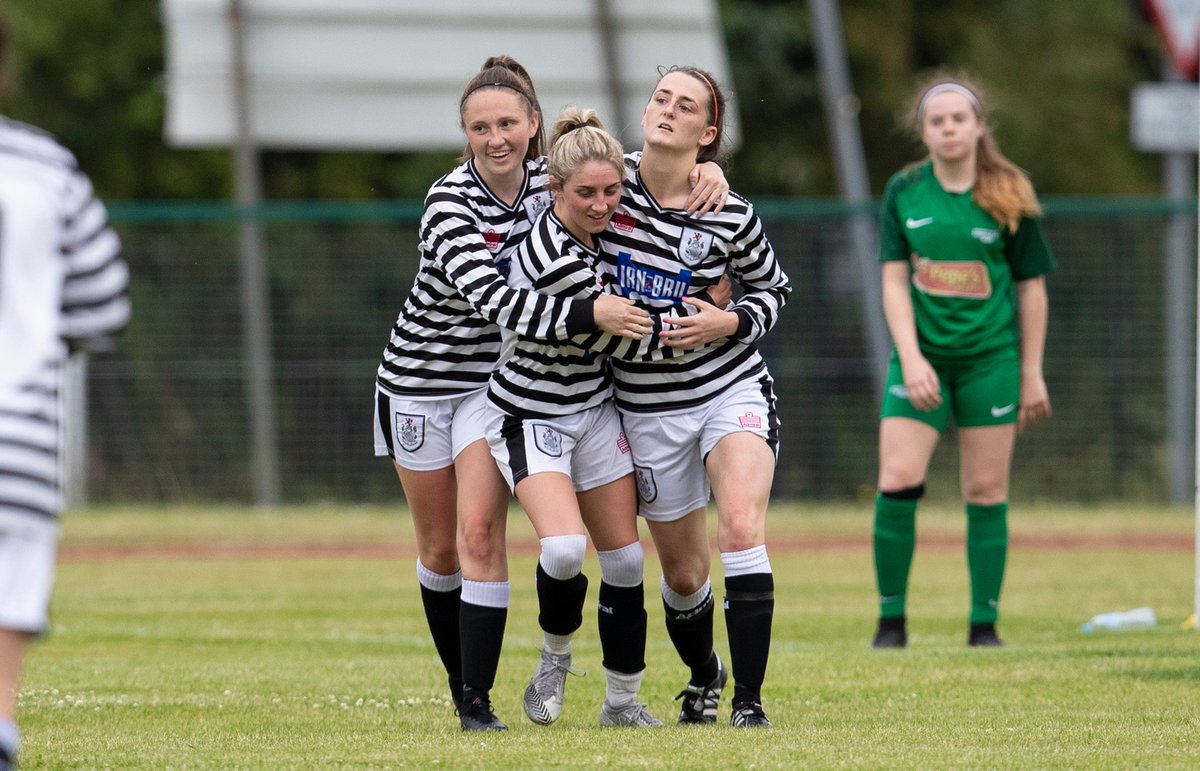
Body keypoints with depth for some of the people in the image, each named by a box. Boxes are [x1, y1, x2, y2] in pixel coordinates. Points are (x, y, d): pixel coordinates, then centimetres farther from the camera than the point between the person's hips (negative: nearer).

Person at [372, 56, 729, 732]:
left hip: (496, 380, 2)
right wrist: (589, 314, -44)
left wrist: (702, 173, -16)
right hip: (421, 379, -2)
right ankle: (460, 680, 29)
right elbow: (491, 299, -36)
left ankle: (478, 702, -14)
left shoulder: (548, 179, -9)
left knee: (480, 533, -14)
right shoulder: (450, 205, -24)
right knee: (441, 550, 9)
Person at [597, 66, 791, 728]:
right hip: (647, 406, 2)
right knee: (683, 572, 9)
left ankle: (748, 701, -19)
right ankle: (703, 676, 40)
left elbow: (773, 289, 7)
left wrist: (730, 322, -13)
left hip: (733, 388, -2)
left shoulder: (731, 217, -9)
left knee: (741, 529, -23)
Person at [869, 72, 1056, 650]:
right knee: (897, 482, -12)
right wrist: (911, 359, -13)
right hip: (921, 358, 1)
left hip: (991, 358, -1)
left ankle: (984, 623, 8)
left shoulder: (1009, 197, -2)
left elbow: (1032, 287, 4)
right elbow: (894, 281, 0)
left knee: (986, 492, 0)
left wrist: (1031, 374, 3)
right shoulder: (904, 192, 1)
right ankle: (891, 619, -1)